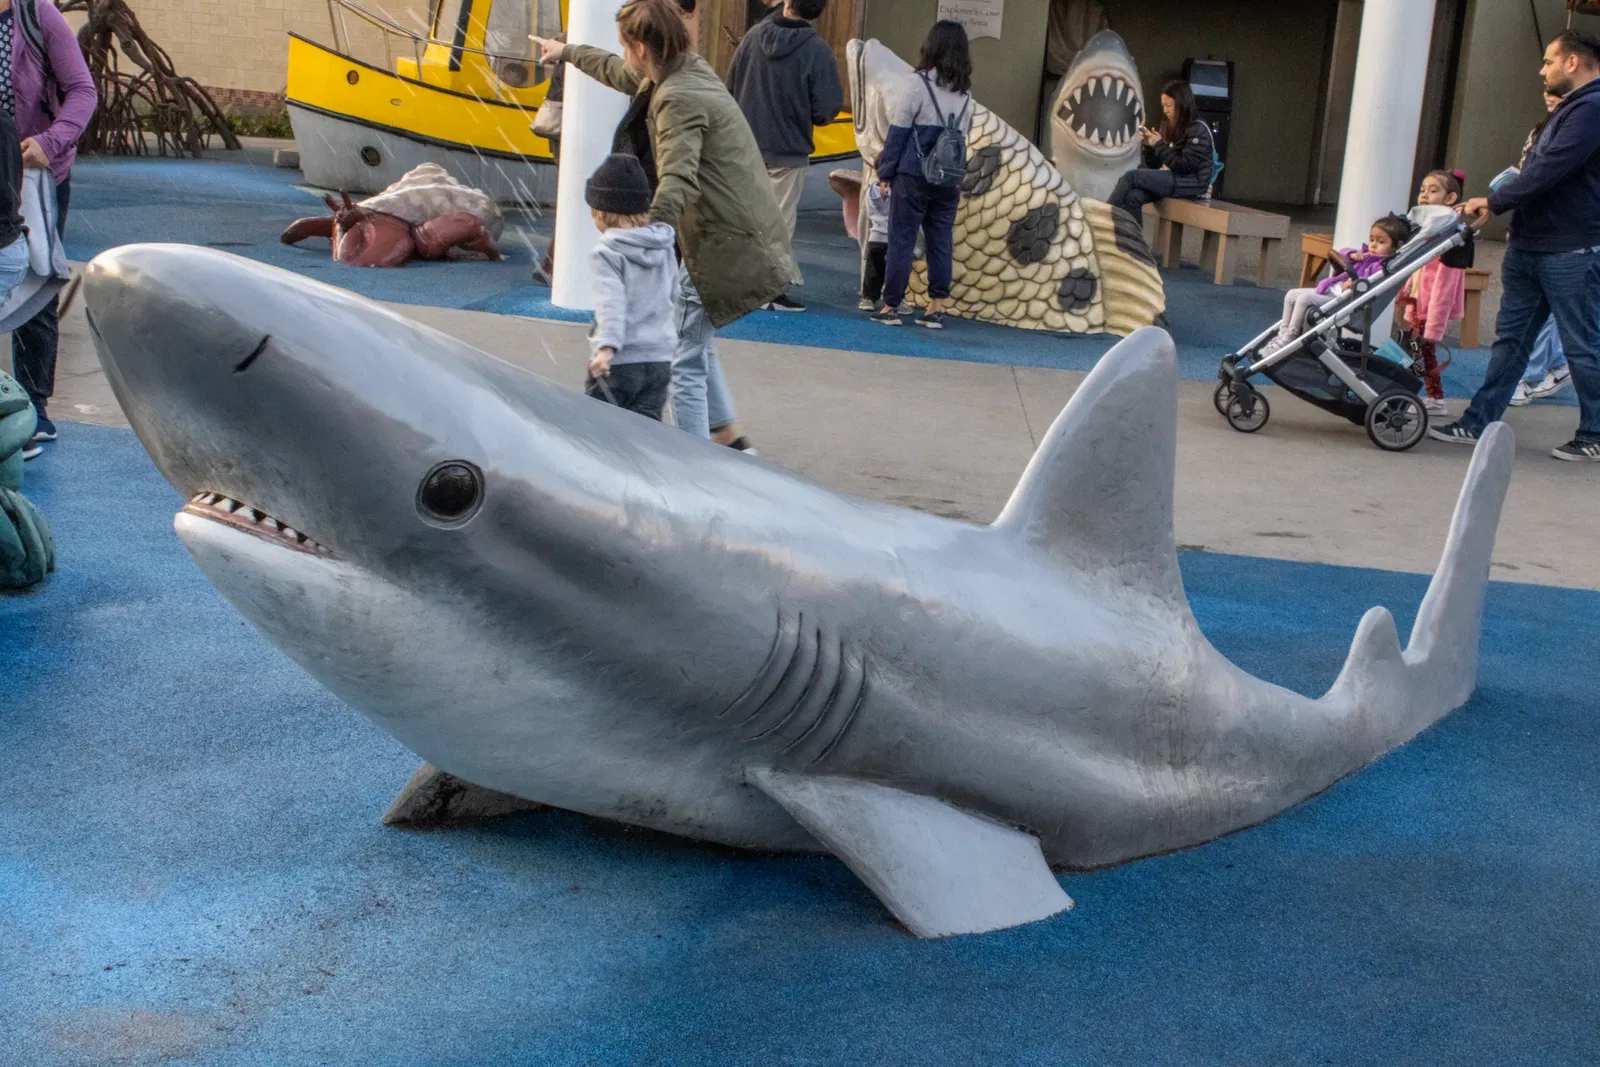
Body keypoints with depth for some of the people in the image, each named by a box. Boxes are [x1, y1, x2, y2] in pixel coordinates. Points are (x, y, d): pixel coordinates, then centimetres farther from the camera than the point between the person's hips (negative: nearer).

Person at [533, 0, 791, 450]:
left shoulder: (678, 100, -19)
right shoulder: (690, 70, 11)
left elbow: (678, 182, -34)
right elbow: (620, 74, 33)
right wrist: (567, 52, 48)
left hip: (728, 248, -11)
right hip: (746, 240, 11)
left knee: (682, 358, -6)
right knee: (694, 341, 24)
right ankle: (729, 441, 30)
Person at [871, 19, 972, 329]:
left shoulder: (919, 82, -7)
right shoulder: (965, 92, 7)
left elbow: (898, 131, -6)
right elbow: (962, 136, 11)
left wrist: (885, 172, 0)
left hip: (913, 175, -4)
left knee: (901, 240, 2)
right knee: (941, 243, 7)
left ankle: (891, 307, 4)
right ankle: (937, 308, 8)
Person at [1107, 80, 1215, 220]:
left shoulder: (1198, 130, -6)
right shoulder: (1170, 128, 14)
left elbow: (1184, 166, -15)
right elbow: (1155, 166, 15)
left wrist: (1159, 145, -14)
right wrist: (1149, 145, -3)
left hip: (1191, 184, -7)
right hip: (1171, 179, 7)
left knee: (1131, 176, -21)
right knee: (1133, 197, -25)